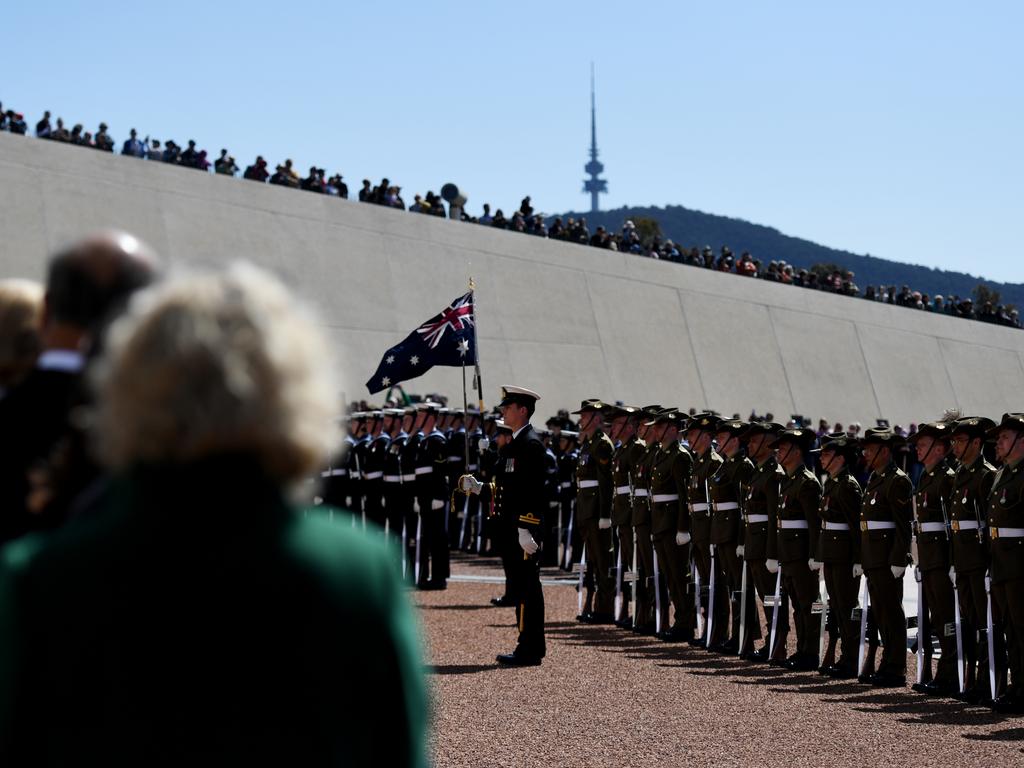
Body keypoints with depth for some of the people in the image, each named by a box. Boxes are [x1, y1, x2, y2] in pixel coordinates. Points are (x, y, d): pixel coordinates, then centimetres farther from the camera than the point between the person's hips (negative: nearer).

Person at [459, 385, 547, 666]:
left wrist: (525, 529, -23)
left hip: (525, 528, -10)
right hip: (514, 527, 10)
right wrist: (477, 487, 10)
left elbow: (533, 491, -19)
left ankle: (528, 650, -5)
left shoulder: (531, 444, -13)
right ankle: (533, 646, 18)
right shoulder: (514, 445, 18)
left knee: (525, 587, -8)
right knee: (526, 587, 13)